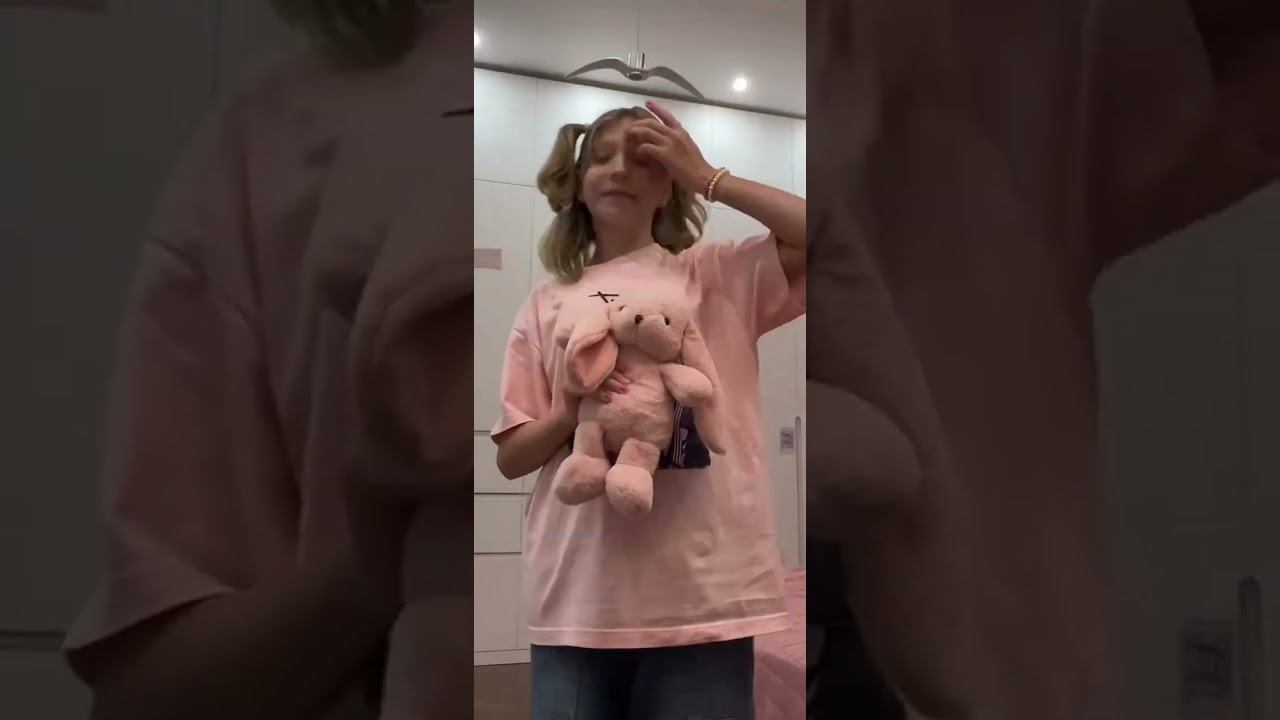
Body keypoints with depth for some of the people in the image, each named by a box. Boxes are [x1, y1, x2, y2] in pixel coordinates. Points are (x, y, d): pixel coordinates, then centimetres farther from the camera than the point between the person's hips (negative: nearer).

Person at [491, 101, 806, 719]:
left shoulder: (718, 275, 8)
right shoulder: (548, 303, 12)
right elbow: (511, 455, 10)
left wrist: (707, 177, -3)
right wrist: (570, 415, -11)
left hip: (703, 591, -1)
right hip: (576, 597, 2)